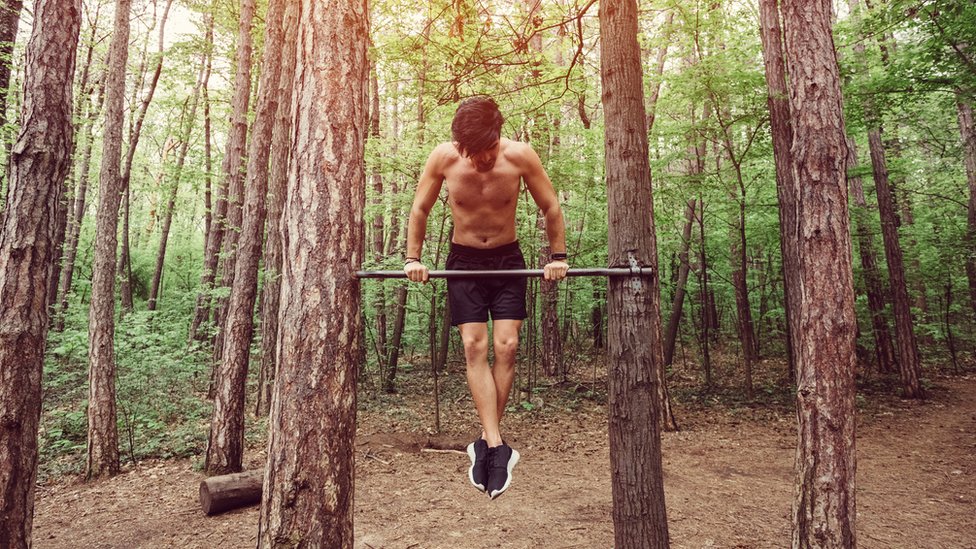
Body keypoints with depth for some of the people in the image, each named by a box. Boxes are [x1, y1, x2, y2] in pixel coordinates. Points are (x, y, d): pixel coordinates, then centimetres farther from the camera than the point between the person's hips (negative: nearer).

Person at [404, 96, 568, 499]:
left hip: (507, 258, 0)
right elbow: (419, 210, 0)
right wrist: (413, 259, -3)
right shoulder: (443, 157, -15)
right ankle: (496, 446, -9)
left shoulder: (520, 156, -17)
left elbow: (551, 208, -4)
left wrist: (557, 257, -3)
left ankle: (485, 444, 4)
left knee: (506, 346, -8)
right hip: (463, 260, 1)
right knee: (474, 347, -10)